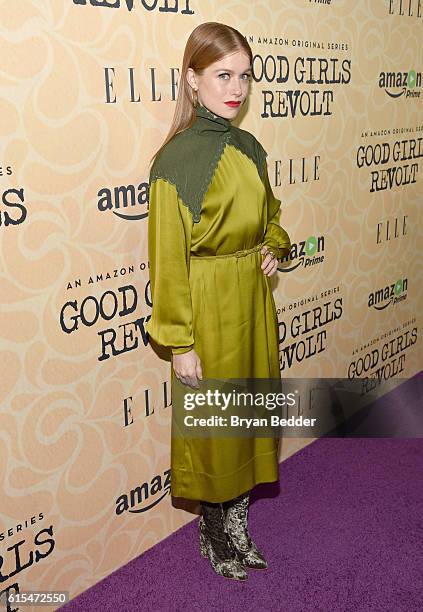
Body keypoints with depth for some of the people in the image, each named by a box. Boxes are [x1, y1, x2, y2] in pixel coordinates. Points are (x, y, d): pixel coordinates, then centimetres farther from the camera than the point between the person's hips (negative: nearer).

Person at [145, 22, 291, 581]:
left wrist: (273, 248, 0)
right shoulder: (178, 160, -16)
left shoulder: (248, 147, 5)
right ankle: (215, 535, 34)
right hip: (208, 308, -7)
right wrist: (180, 344, -15)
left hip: (254, 300, 7)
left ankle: (238, 526, 38)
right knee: (212, 425, 9)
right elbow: (168, 259, -16)